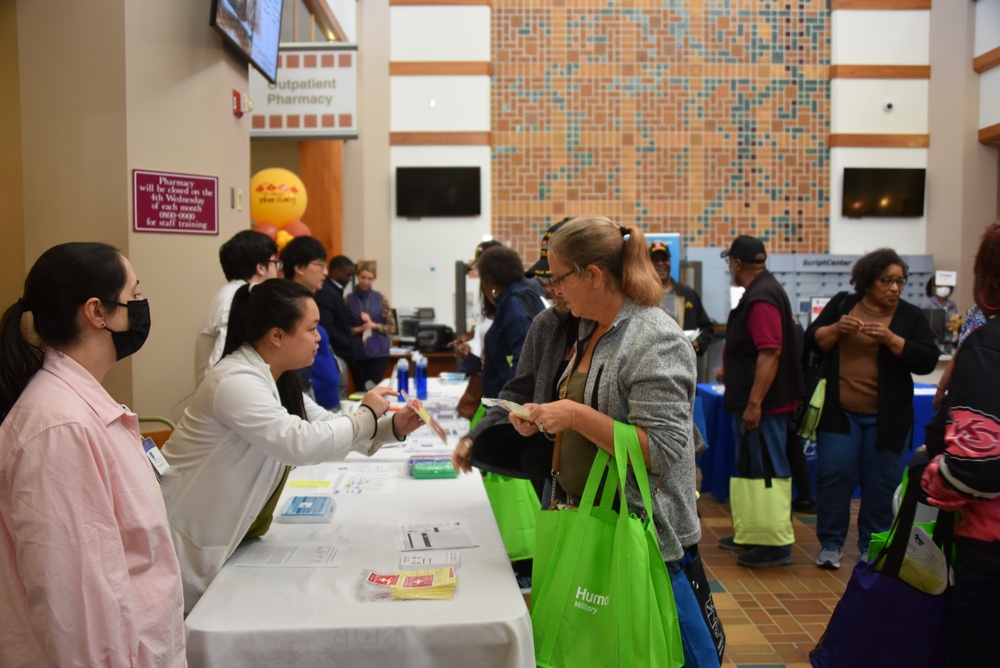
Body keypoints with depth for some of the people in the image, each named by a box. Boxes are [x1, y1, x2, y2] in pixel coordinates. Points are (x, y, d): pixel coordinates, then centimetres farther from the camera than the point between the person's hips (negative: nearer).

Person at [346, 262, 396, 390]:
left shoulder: (380, 298, 2)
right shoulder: (349, 299, 3)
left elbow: (392, 327, 2)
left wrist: (374, 325, -11)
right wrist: (357, 329, -12)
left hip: (378, 353, -1)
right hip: (356, 354, 1)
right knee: (359, 390, 8)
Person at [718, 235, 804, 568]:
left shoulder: (762, 297, -20)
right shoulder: (761, 289, 14)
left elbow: (770, 352, -28)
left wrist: (754, 403, -28)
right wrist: (730, 371, 37)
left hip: (763, 403, -11)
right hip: (752, 398, 11)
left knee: (769, 471, -3)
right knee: (753, 468, 18)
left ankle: (778, 546, 5)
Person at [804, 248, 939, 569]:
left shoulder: (911, 316, 3)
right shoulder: (842, 304, 6)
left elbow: (928, 361, -7)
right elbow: (812, 341, 4)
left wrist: (890, 339, -19)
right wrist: (837, 329, -14)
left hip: (887, 418, 0)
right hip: (839, 413, 0)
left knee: (882, 483, 6)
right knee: (833, 476, 0)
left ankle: (872, 548, 21)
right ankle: (830, 544, 14)